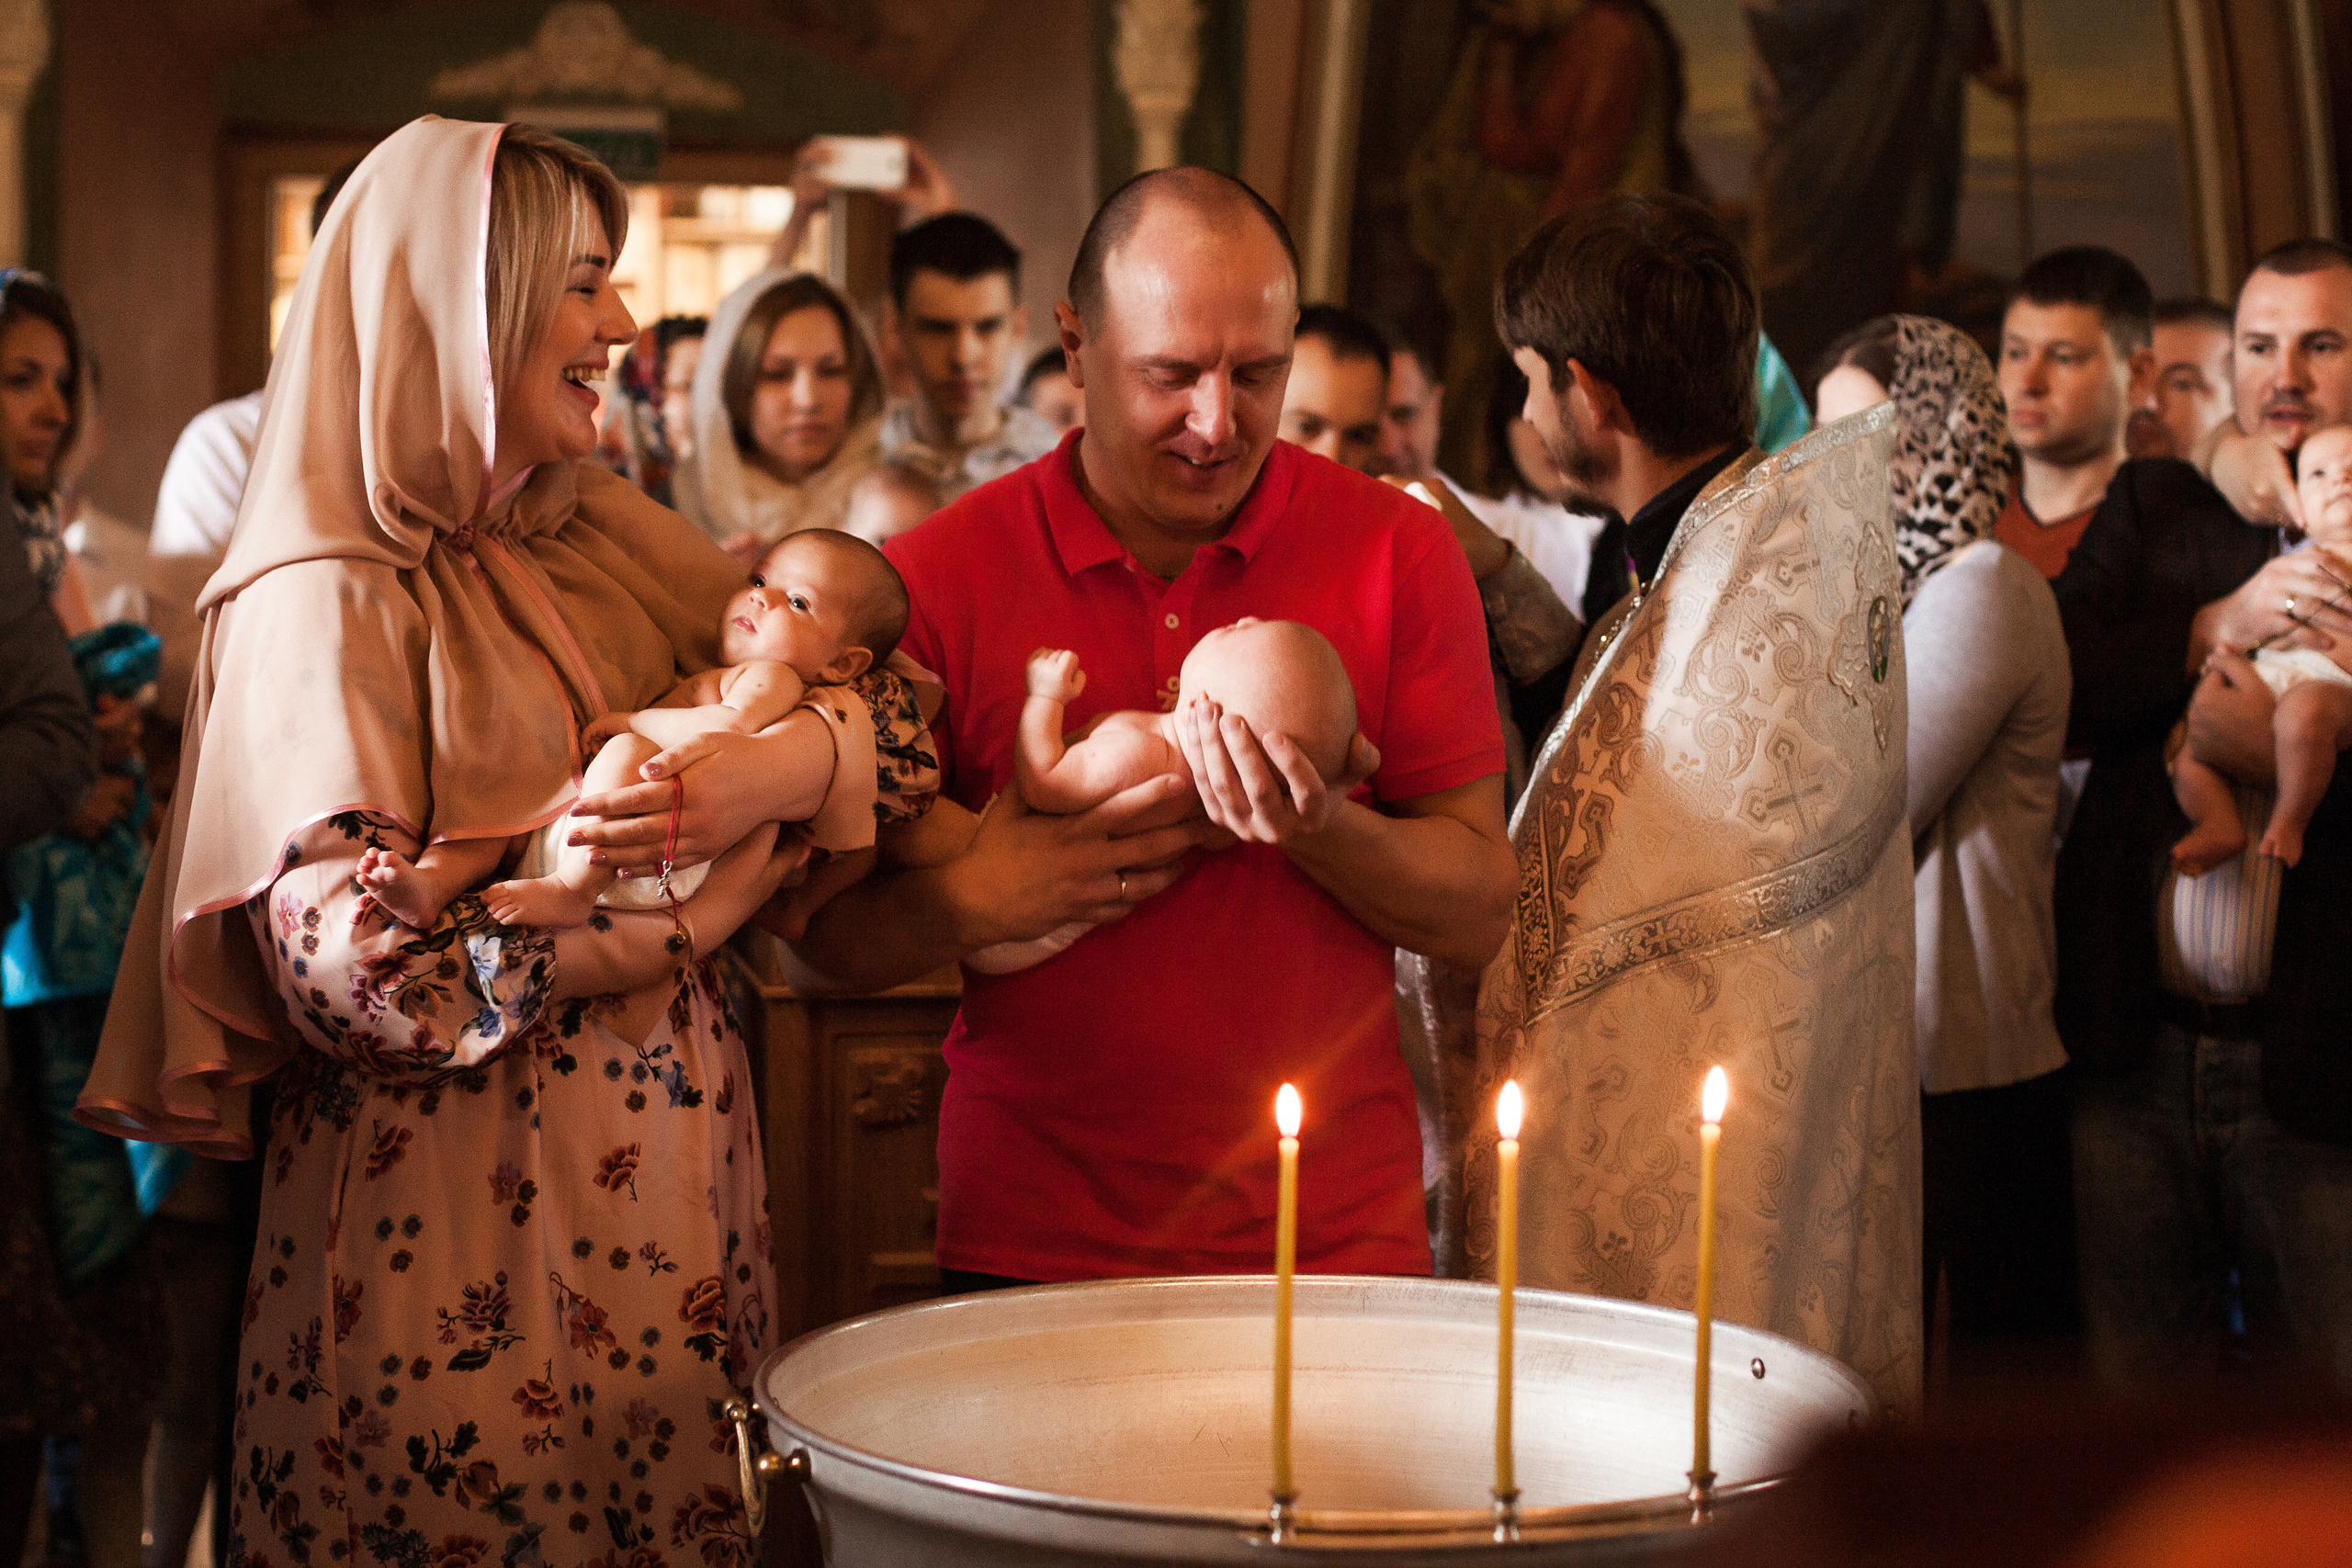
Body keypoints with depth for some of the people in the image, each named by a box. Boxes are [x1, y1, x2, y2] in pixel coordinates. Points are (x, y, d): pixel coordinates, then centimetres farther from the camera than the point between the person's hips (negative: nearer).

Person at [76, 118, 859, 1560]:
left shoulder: (605, 538, 11)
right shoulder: (328, 599, -10)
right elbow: (348, 962, -19)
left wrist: (778, 764, -15)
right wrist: (685, 924, -13)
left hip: (660, 1190, 6)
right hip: (458, 1232, -6)